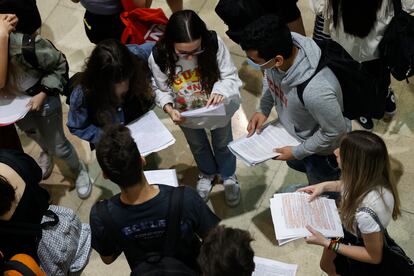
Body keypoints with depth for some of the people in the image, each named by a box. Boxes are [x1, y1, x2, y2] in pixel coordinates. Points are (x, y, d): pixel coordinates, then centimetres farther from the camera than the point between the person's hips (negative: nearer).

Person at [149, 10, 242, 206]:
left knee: (222, 144, 28)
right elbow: (161, 89, -15)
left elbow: (231, 77, -25)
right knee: (198, 146, 32)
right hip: (186, 114, 1)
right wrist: (169, 109, -34)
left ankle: (229, 176, 61)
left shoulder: (214, 44, -37)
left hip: (217, 109, -1)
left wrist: (221, 91, -47)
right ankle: (207, 174, 66)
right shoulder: (159, 57, -33)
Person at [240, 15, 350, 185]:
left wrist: (297, 152, -20)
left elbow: (335, 131, -29)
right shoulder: (276, 50, -26)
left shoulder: (315, 90, -48)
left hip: (321, 147, -6)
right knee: (295, 164, 35)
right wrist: (263, 109, -10)